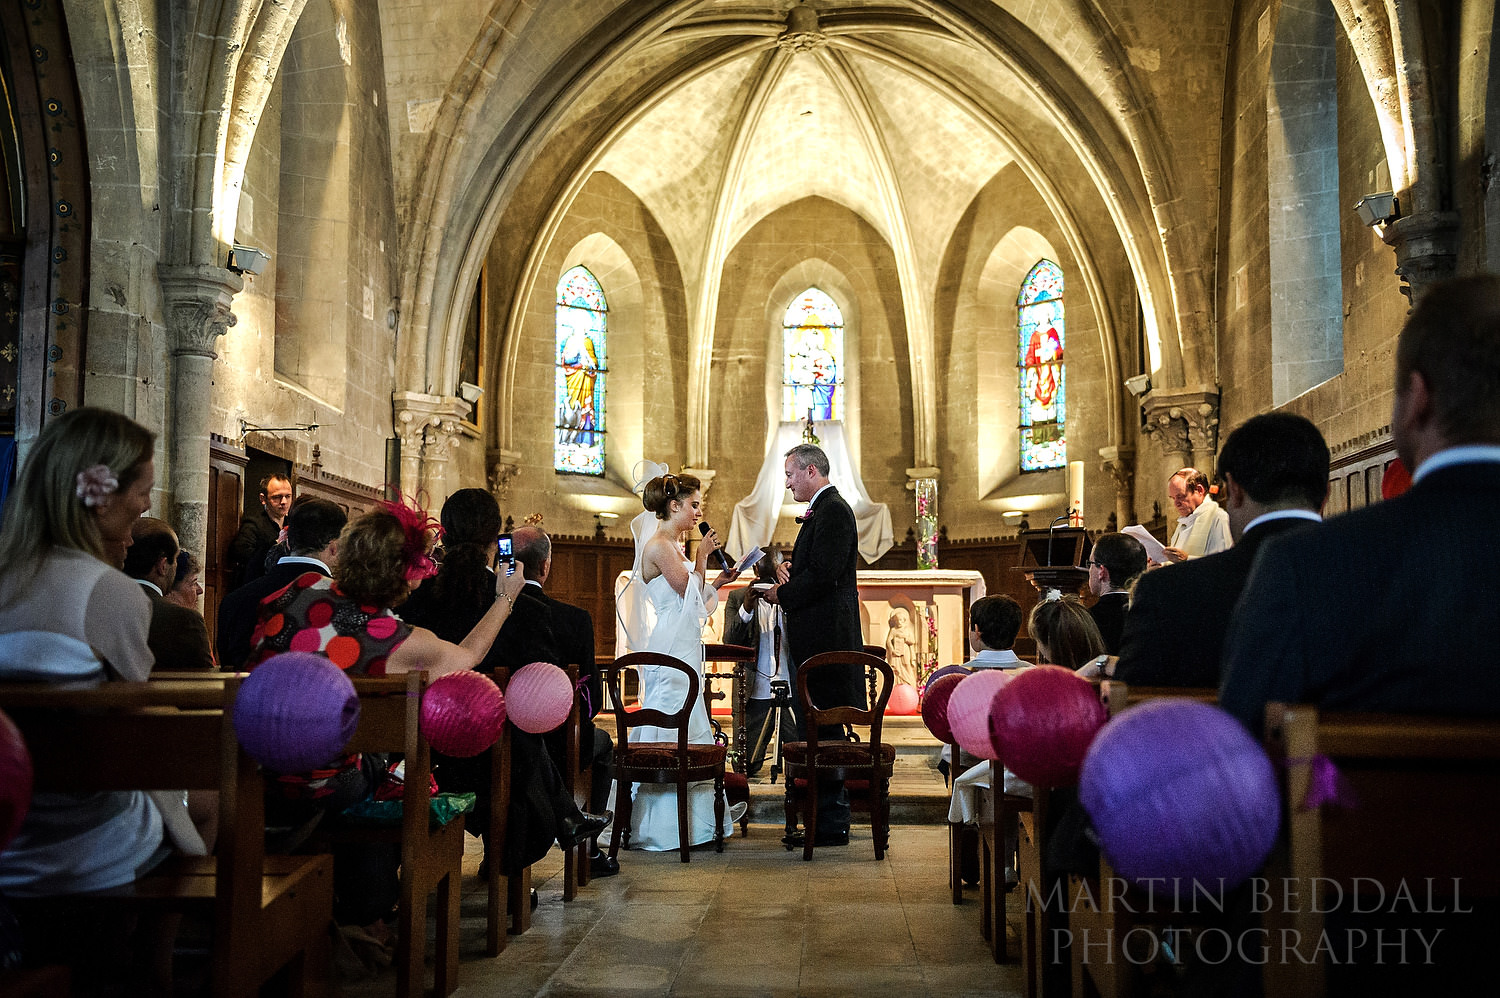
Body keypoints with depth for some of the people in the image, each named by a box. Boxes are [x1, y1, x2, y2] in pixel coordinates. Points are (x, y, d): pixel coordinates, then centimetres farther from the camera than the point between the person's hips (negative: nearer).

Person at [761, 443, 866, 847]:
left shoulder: (833, 510, -12)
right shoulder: (823, 510, 20)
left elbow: (823, 574, -21)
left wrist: (782, 594, -10)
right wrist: (786, 567, 2)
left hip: (826, 639, -11)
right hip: (818, 637, 11)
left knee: (824, 728, -7)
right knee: (815, 729, 12)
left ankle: (832, 825, 0)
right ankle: (824, 822, 18)